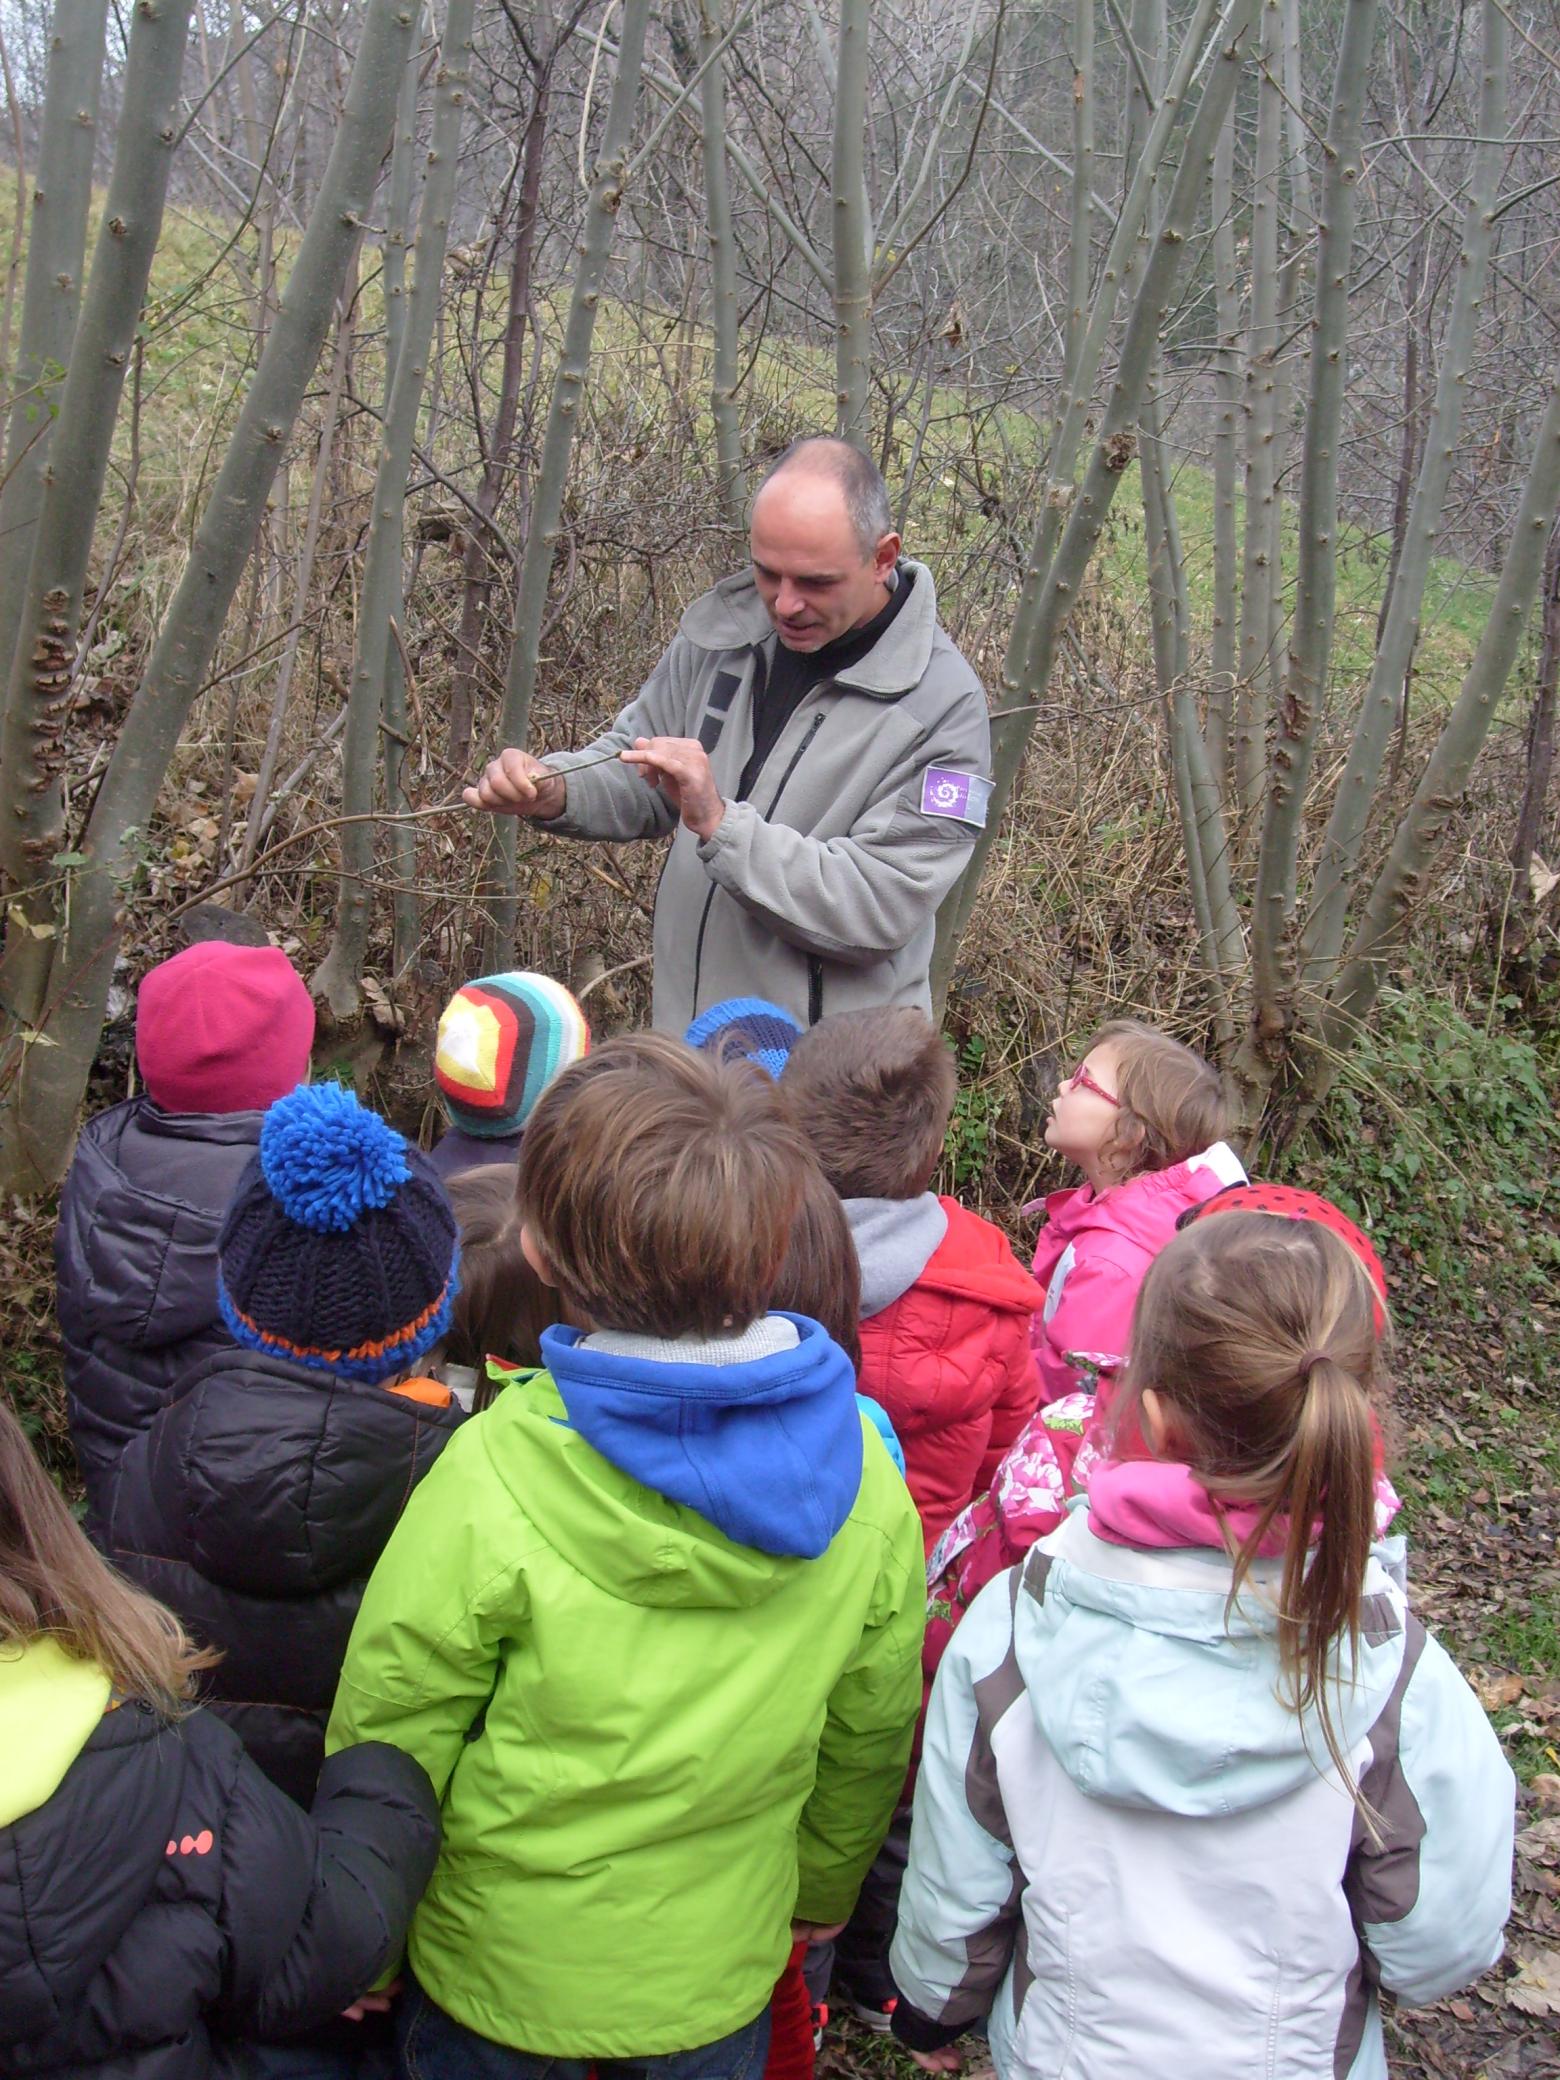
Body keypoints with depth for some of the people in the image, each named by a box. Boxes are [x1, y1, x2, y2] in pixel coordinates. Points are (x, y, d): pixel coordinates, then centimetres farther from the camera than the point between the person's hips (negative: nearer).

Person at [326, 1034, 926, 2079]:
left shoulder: (492, 1482, -30)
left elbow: (391, 1735, -17)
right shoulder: (861, 1470, -18)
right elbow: (872, 1732, -3)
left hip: (503, 1976, -2)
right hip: (723, 1977, 3)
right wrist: (823, 1887, 16)